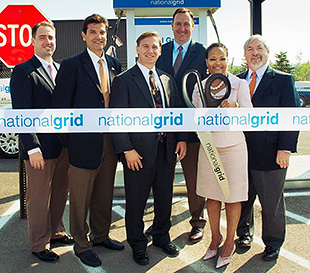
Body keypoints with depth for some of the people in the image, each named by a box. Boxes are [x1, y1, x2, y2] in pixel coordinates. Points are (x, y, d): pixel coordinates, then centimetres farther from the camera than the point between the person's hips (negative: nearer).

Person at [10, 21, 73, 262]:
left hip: (63, 145, 7)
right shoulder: (23, 71, -9)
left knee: (60, 192, 18)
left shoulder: (60, 70, 13)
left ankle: (55, 232, 37)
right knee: (39, 198, 6)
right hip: (40, 148, -7)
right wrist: (32, 148, -20)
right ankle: (40, 244, 22)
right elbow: (22, 114, -14)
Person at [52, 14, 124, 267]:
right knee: (81, 197, 7)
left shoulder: (115, 64, 10)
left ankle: (100, 235, 36)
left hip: (110, 139, 5)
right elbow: (61, 105, -9)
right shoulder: (71, 65, -6)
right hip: (85, 141, -5)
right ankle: (81, 244, 24)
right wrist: (80, 126, -11)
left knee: (104, 194, 17)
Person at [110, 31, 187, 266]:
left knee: (165, 198, 17)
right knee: (136, 201, 8)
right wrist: (127, 149, -16)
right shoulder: (124, 80, -5)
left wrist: (182, 138, 2)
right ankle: (138, 244, 28)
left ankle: (162, 237, 38)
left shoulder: (168, 80, 13)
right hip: (139, 151, -5)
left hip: (167, 149, 5)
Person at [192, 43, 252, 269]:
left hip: (233, 146, -3)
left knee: (232, 195, 5)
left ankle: (229, 242, 22)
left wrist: (235, 108, -30)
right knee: (211, 194, 12)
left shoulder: (239, 85, -3)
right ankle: (215, 238, 31)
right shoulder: (199, 87, 7)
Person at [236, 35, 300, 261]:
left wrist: (285, 148, -14)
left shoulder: (284, 80, -1)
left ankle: (273, 242, 30)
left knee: (272, 203, 8)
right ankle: (245, 232, 41)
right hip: (240, 153, 3)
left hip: (270, 155, -3)